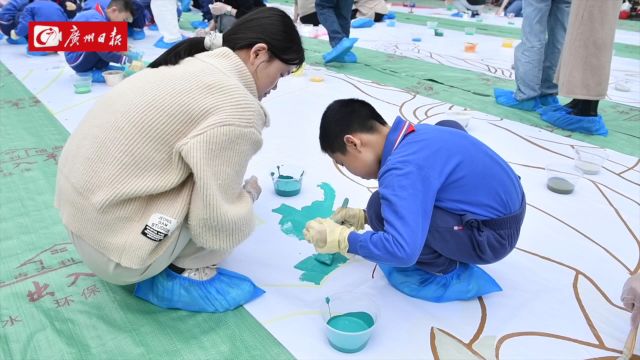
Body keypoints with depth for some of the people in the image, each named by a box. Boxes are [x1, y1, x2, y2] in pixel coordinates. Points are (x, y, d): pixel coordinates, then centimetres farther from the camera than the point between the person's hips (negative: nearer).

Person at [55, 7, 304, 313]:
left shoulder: (195, 64, 4)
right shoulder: (234, 110, -21)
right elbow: (217, 226, -18)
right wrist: (249, 194, 0)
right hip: (113, 248, -9)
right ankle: (184, 273, 4)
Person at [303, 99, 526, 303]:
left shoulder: (401, 170, -26)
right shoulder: (415, 135, 4)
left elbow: (403, 250, -34)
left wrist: (342, 238, -20)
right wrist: (364, 217, 15)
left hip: (491, 235, -9)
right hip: (504, 207, 9)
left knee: (382, 209, -20)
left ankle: (447, 271, 2)